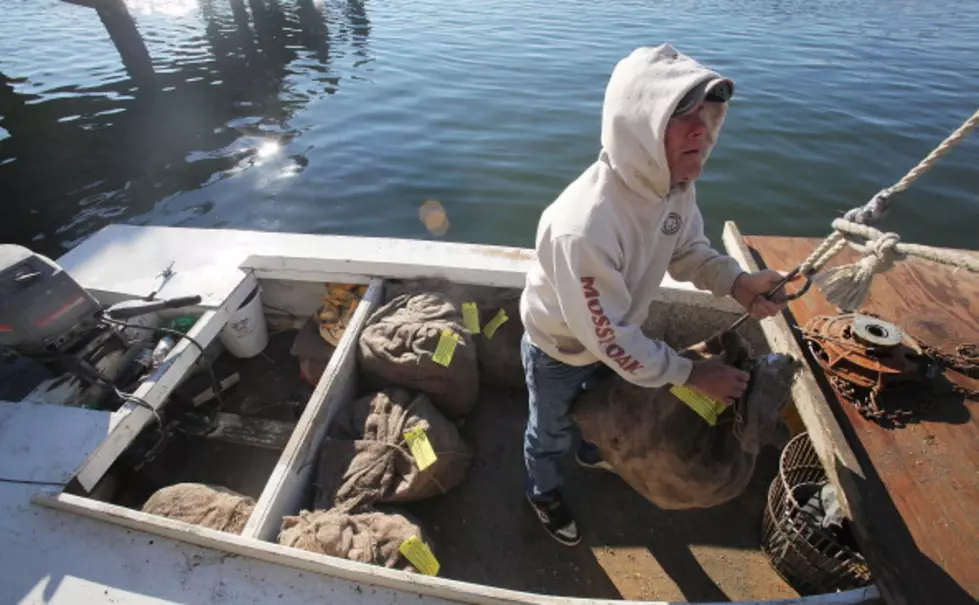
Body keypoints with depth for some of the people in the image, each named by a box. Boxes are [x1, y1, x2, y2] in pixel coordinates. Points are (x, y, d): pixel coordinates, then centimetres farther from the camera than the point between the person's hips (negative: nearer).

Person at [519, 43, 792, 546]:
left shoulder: (674, 181, -18)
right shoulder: (586, 226, -43)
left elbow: (687, 248, 1)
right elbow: (609, 338, -34)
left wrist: (738, 282, -17)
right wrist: (693, 374, -23)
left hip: (610, 337, 7)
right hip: (559, 349, -6)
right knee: (551, 433, 23)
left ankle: (591, 453, 71)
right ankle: (544, 494, 57)